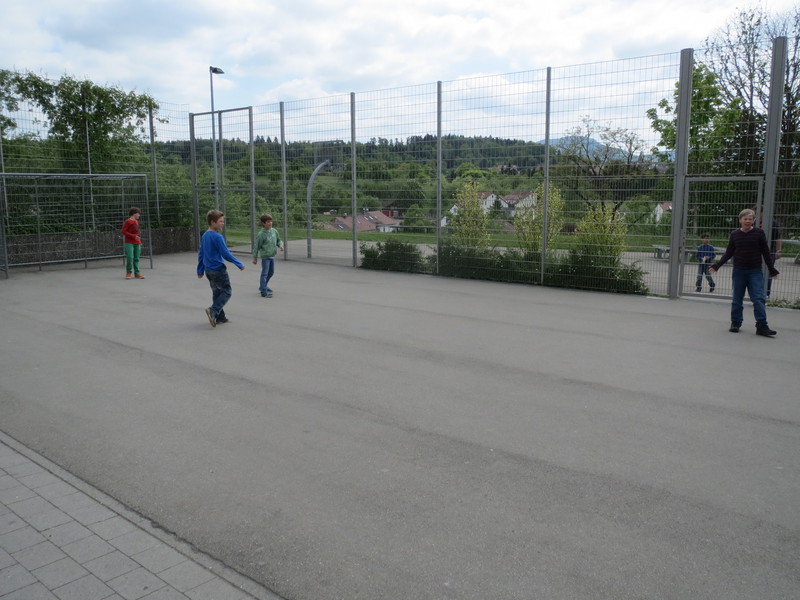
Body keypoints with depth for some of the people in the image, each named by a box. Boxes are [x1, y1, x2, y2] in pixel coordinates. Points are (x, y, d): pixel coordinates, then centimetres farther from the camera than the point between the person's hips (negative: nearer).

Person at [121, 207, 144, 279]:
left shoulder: (136, 221, 16)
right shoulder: (127, 221, -5)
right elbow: (124, 231, -9)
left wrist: (140, 242, 19)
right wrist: (133, 236, -16)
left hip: (137, 243, 7)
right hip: (129, 243, -6)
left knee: (136, 259, 5)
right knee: (130, 258, -12)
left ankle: (137, 273, 8)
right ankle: (128, 273, 1)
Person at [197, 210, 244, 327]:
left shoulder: (204, 236, 9)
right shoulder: (217, 237, -17)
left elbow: (200, 254, 15)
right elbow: (225, 253, -18)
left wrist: (200, 270, 21)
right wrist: (239, 264, -9)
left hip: (208, 270, 8)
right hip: (218, 269, -8)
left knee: (217, 292, 15)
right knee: (226, 292, 0)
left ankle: (220, 317, 18)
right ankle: (213, 311, -16)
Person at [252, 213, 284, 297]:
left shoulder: (274, 231, 3)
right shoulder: (261, 234, -14)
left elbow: (278, 240, 18)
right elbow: (256, 246, -9)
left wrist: (280, 245, -4)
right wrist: (255, 258, -5)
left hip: (272, 256, 7)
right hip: (265, 256, -7)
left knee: (271, 272, 19)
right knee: (265, 273, -4)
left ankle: (263, 286, 38)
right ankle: (264, 291, 1)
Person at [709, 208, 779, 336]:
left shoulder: (759, 233, -1)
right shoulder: (734, 234, 3)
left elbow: (766, 253, 4)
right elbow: (729, 253, 10)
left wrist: (772, 270, 5)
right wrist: (716, 266, 4)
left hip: (755, 272, -1)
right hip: (739, 271, 2)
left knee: (759, 299, -7)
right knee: (737, 299, 7)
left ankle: (762, 326, -5)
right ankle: (735, 323, 18)